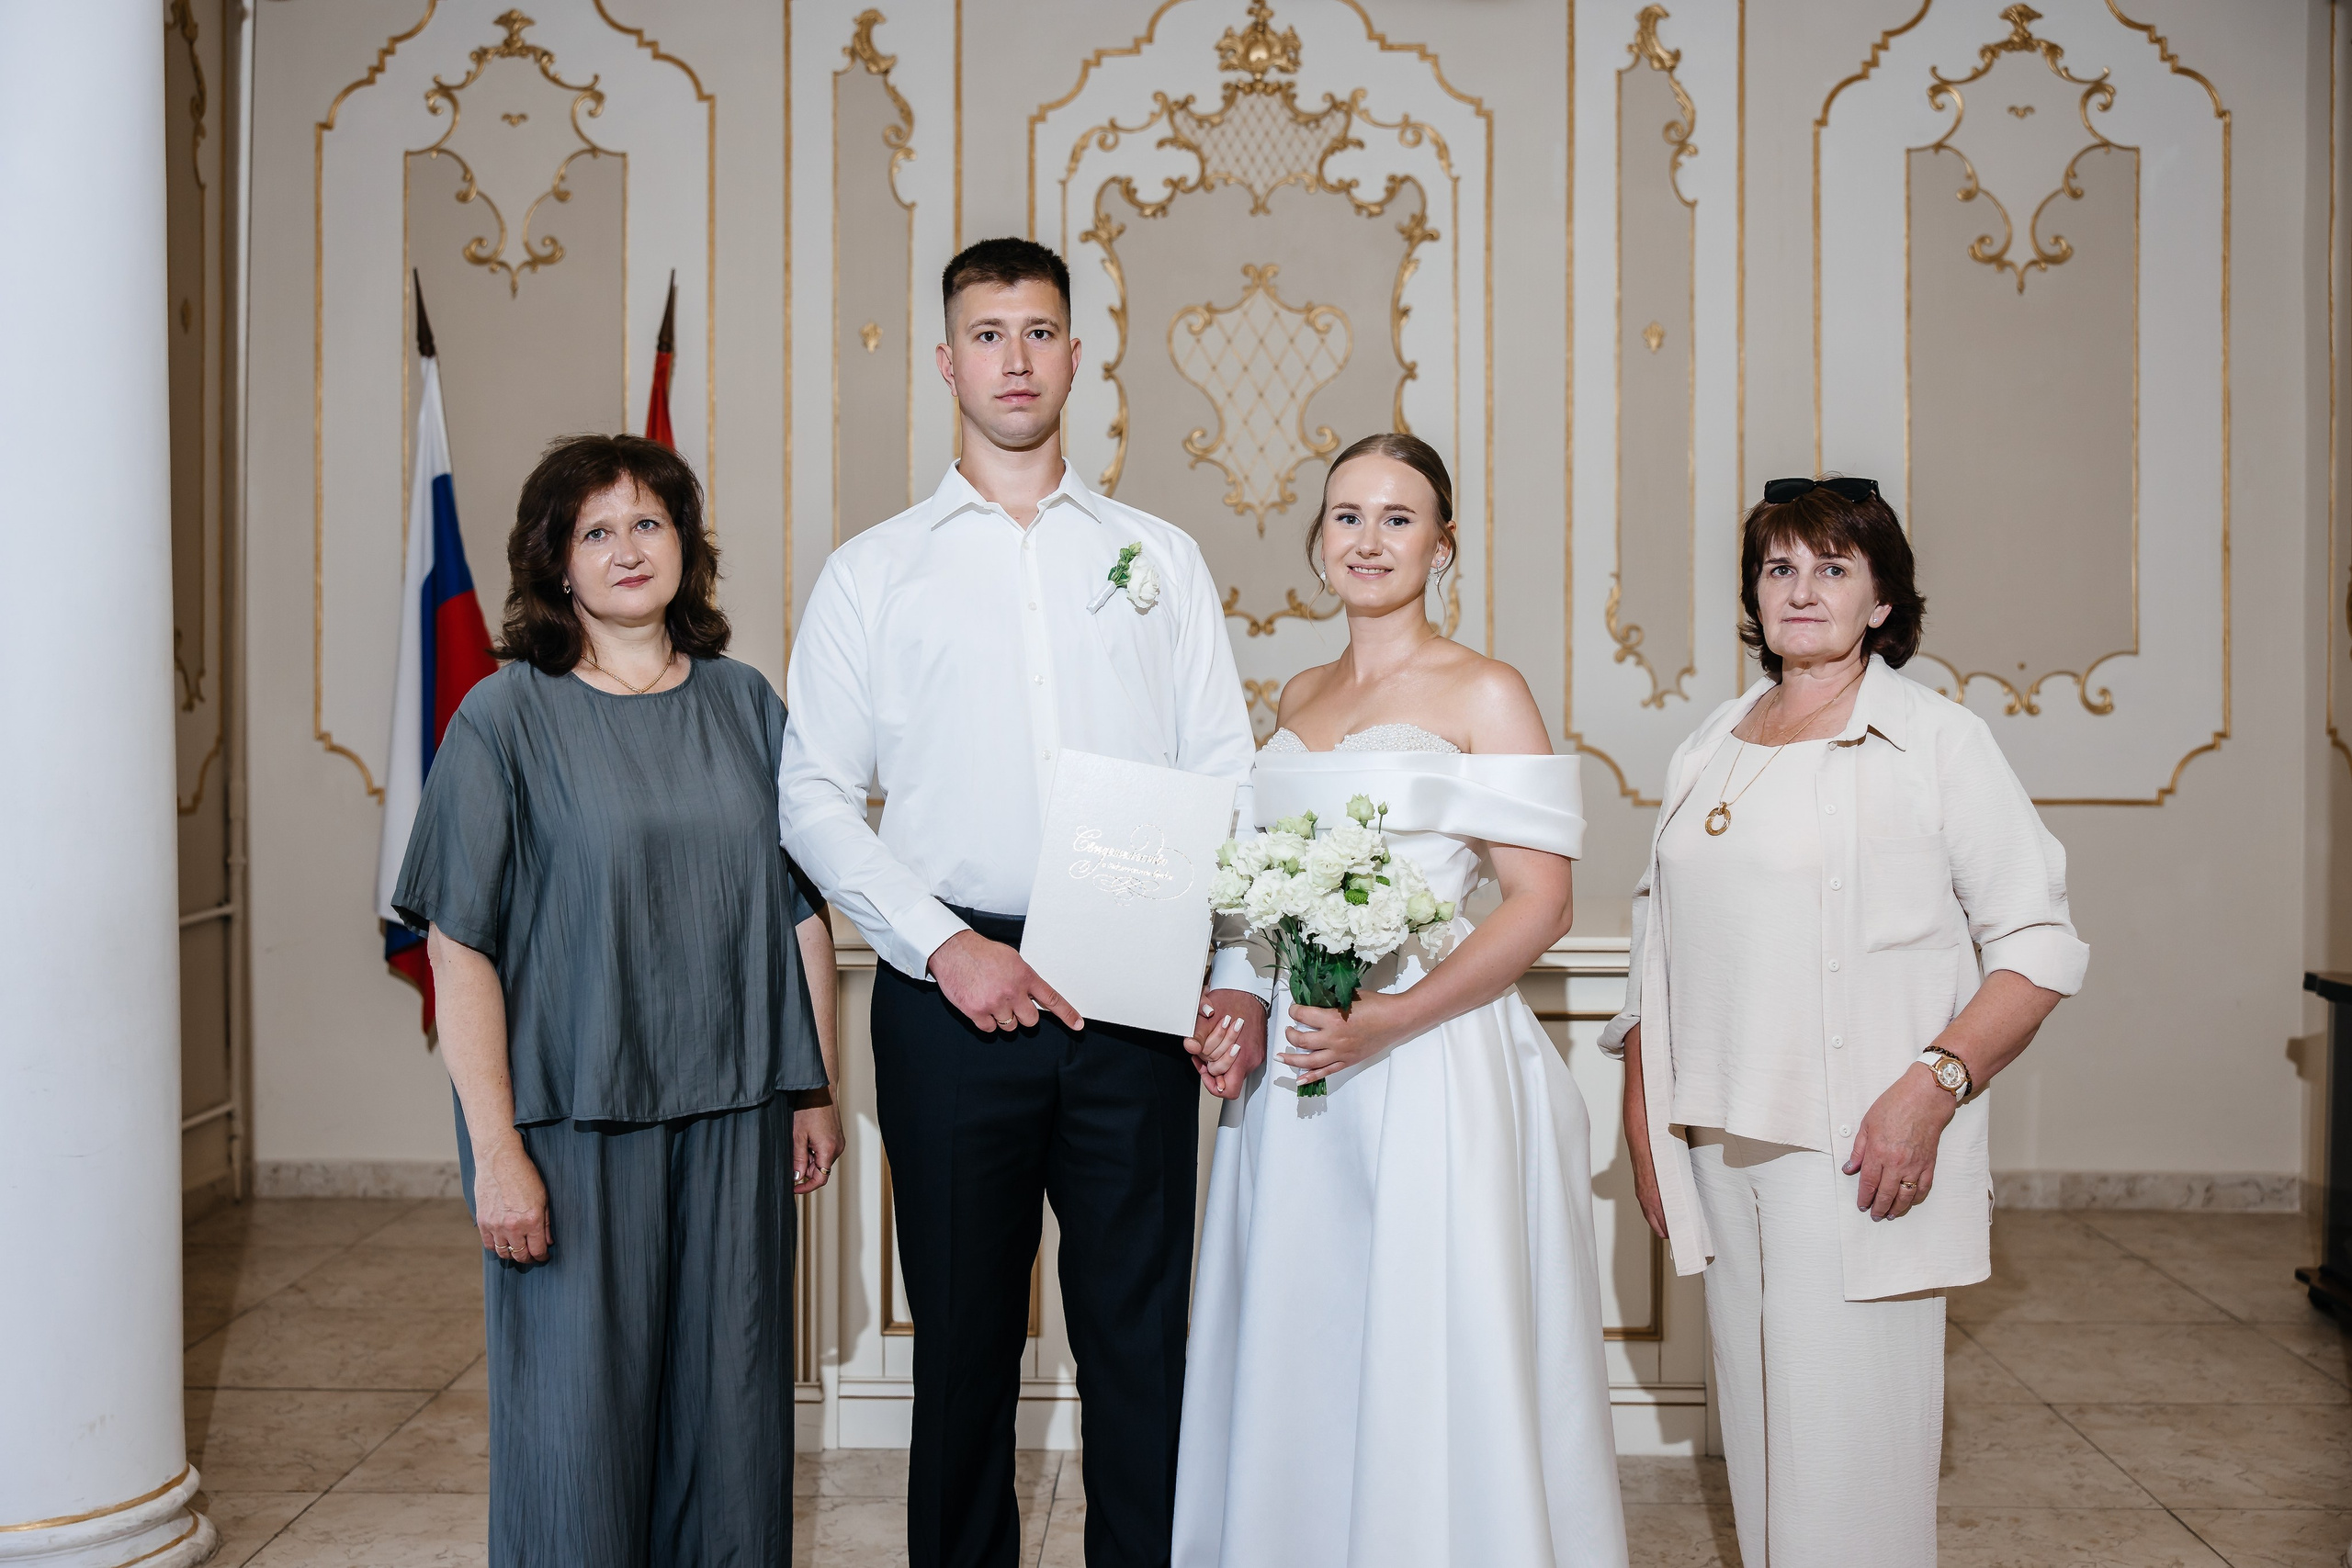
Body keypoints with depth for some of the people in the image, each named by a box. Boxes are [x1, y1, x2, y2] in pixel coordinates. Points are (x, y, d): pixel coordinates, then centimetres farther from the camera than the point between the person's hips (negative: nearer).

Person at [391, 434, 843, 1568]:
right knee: (579, 1426, 5)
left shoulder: (748, 706, 7)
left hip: (733, 1116, 3)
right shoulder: (505, 721, -4)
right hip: (576, 1123, -3)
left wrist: (816, 1092, 8)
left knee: (729, 1412, 10)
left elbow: (802, 909, 11)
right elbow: (460, 951, -7)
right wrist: (496, 1153, -13)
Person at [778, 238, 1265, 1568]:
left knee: (1144, 1335, 6)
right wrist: (946, 947, -10)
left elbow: (1230, 783, 6)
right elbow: (816, 798, 2)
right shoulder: (873, 574, 7)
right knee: (964, 1336, 9)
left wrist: (1240, 974, -6)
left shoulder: (1162, 557, 11)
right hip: (952, 993, -1)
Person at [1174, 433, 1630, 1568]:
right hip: (1293, 1060, 6)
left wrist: (1388, 1023, -19)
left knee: (1427, 1373, 1)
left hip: (1430, 1064, -6)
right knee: (1296, 1361, 12)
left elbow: (1540, 903, -10)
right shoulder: (1298, 699, 13)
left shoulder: (1484, 695, -5)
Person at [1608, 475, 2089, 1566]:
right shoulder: (1705, 752, 14)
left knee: (1846, 1445, -4)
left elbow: (2038, 945, -6)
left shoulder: (1936, 741, -2)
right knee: (1755, 1434, 11)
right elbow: (1659, 952, 18)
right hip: (1716, 1143, 5)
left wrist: (1934, 1082, -18)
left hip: (1857, 1151, -5)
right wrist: (1642, 1126, 13)